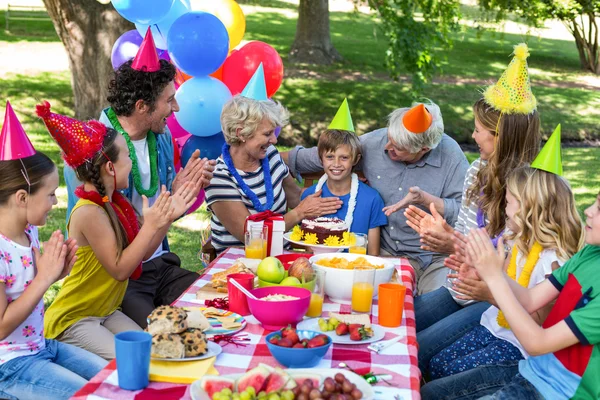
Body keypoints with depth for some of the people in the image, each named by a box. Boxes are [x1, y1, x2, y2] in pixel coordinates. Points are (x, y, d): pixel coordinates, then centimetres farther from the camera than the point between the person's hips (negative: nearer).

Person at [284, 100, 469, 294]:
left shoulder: (450, 155, -11)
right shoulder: (373, 143, -4)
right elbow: (320, 156, 10)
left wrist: (425, 199, -26)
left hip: (438, 258, -2)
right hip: (389, 253, 2)